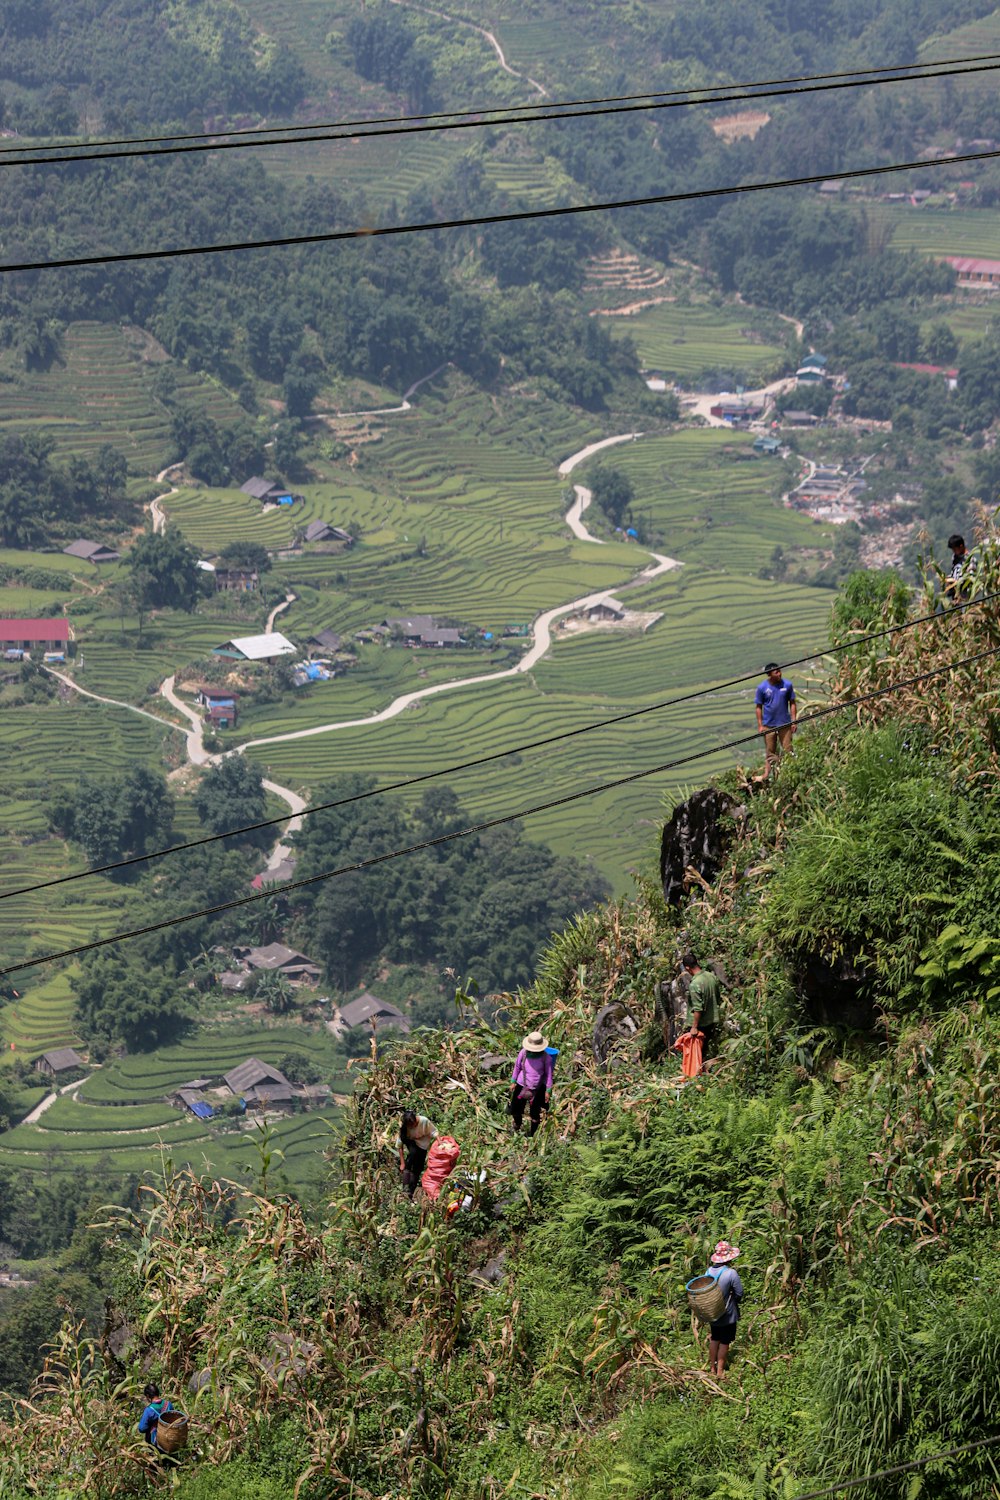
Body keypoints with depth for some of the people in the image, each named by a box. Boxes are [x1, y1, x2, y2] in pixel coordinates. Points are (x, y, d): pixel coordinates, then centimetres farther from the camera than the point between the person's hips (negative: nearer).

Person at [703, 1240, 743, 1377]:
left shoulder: (709, 1271, -6)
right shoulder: (731, 1273, -23)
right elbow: (739, 1294, -15)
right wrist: (733, 1300, 6)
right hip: (727, 1314, -5)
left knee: (714, 1340, 20)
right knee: (724, 1342, 7)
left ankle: (712, 1367, 28)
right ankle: (720, 1371, 12)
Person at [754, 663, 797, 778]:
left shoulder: (787, 685, -5)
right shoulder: (762, 687, -7)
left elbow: (792, 703, 3)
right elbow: (759, 707, -1)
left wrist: (793, 721, 0)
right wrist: (760, 725, -3)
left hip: (785, 724, 0)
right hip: (768, 724, 0)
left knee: (787, 749, 5)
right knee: (770, 750, 8)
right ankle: (767, 772, 17)